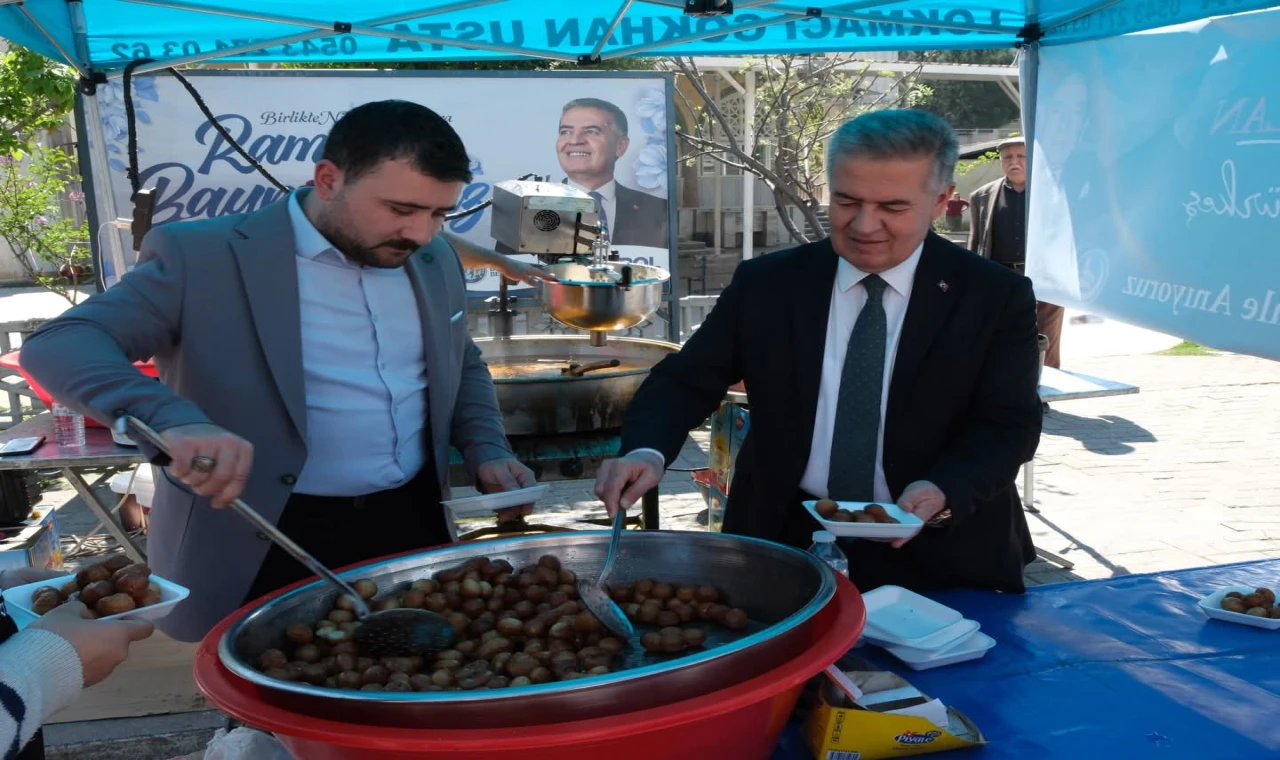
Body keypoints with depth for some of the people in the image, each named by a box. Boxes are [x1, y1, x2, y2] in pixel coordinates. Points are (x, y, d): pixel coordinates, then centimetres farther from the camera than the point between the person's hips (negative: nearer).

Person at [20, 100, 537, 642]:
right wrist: (172, 419, -39)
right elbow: (57, 345, -19)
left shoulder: (436, 261, 5)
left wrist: (487, 450, 2)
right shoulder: (203, 256, -12)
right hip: (262, 549, -5)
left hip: (413, 526, 5)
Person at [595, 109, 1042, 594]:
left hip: (938, 556, 0)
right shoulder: (766, 283, 1)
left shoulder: (996, 297, -2)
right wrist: (647, 452, -20)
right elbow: (688, 380, 1)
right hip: (786, 542, 1)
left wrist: (943, 493, -24)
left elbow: (1010, 425, -3)